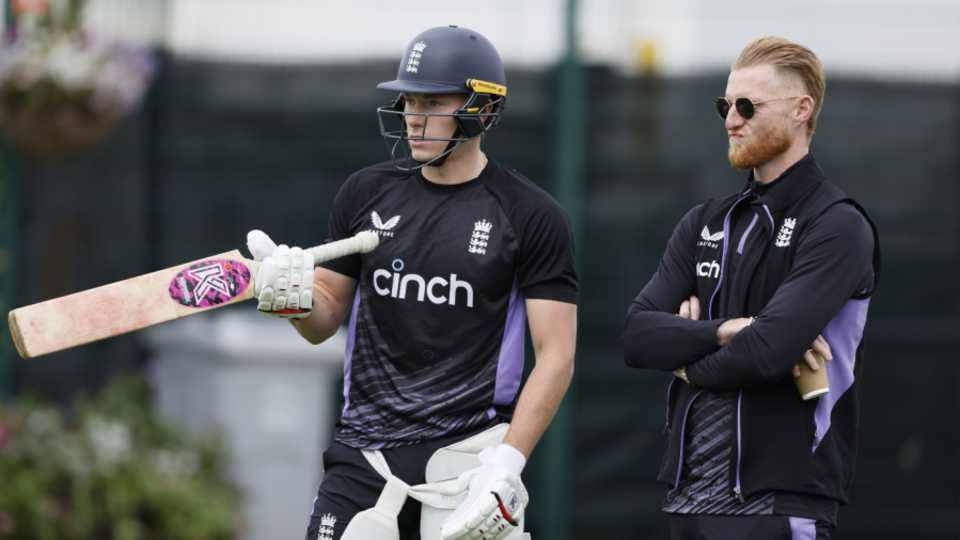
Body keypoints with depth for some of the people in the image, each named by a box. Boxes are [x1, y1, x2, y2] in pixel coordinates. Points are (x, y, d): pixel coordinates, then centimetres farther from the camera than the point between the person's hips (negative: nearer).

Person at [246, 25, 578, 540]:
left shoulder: (531, 216, -3)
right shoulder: (367, 192, 9)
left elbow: (555, 358, -5)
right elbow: (325, 322, 16)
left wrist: (505, 464, -15)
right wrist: (298, 300, -8)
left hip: (467, 452, -4)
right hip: (363, 452, 4)